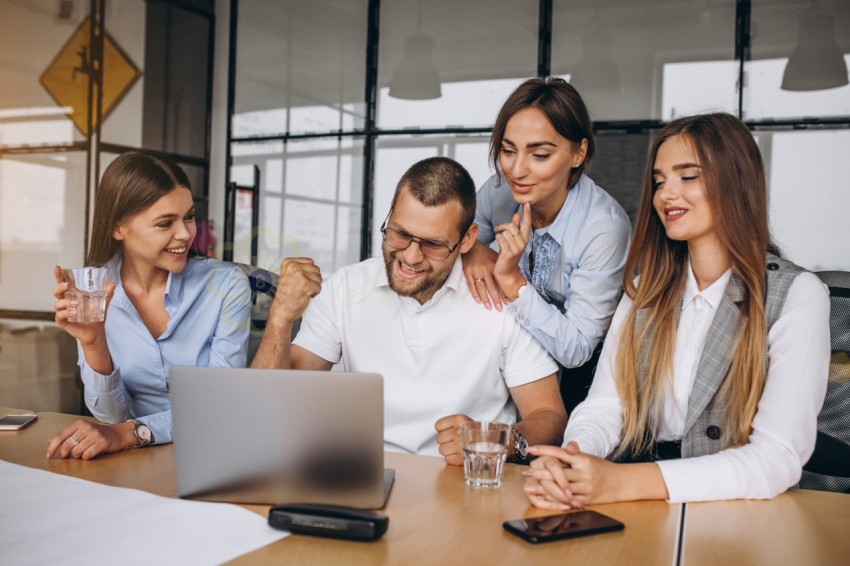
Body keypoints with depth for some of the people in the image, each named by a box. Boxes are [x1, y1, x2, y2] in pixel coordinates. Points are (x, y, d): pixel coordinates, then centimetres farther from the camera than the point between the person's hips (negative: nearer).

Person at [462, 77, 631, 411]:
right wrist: (471, 250, -19)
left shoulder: (604, 228, -25)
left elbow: (575, 350, -21)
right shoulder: (498, 191, -11)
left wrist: (512, 280, -32)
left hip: (581, 378, -3)